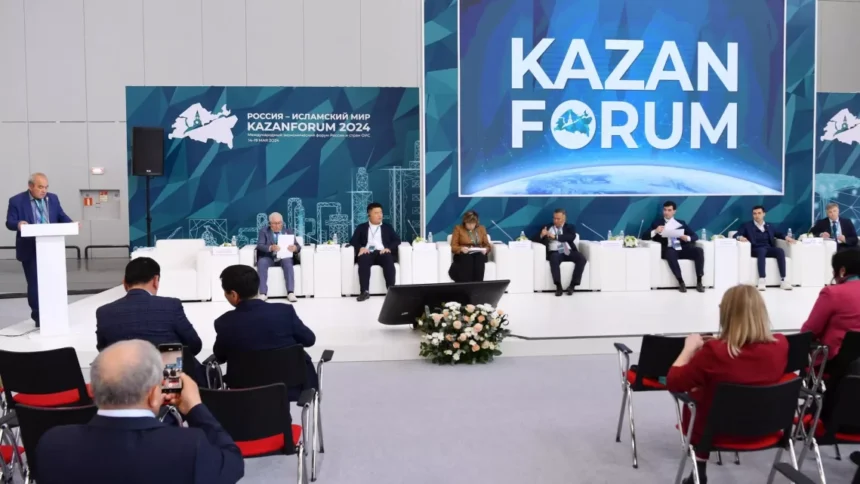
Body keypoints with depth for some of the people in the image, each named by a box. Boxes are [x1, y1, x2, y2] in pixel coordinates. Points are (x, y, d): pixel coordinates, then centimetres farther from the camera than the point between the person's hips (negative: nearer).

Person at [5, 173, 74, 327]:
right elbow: (9, 222, -9)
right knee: (34, 284, 2)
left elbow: (61, 217, 7)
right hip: (30, 250, -4)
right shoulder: (17, 201, -5)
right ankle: (38, 317, 11)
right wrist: (18, 224, -32)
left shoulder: (53, 198, 8)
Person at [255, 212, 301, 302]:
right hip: (268, 258, 0)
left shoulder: (288, 232, 11)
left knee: (287, 261, -33)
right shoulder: (263, 231, 7)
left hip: (283, 257, 0)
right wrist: (270, 248, -31)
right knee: (261, 262, -32)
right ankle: (263, 294, -34)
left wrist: (294, 248, -26)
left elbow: (298, 246, 1)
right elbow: (260, 245, -9)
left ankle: (291, 293, -38)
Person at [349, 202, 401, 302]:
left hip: (382, 253, 1)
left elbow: (397, 240, 12)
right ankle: (365, 291, -42)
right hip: (367, 253, 0)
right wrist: (361, 248, -12)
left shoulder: (388, 227, 24)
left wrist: (388, 248, -9)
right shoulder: (361, 227, 23)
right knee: (363, 259, -36)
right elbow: (353, 241, 11)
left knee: (388, 259, -35)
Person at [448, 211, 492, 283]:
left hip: (478, 254, 2)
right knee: (467, 259, -38)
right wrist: (461, 248, -20)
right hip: (463, 255, -2)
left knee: (479, 259, -36)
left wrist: (486, 249, -11)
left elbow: (486, 244, 13)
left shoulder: (481, 228, 16)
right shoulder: (458, 228, 8)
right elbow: (453, 246, 2)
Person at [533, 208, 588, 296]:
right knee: (554, 259, -37)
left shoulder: (570, 227, 16)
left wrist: (555, 237, -16)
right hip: (555, 252, -1)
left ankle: (572, 285, -23)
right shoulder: (547, 228, 17)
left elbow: (572, 237, -6)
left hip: (569, 252, 1)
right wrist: (541, 235, -14)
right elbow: (536, 240, 10)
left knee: (582, 259, -27)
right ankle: (558, 286, -35)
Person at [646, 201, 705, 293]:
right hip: (668, 250, -3)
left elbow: (695, 236, 16)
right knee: (670, 253, -38)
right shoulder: (657, 223, 15)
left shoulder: (681, 223, 23)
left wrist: (688, 238, -8)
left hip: (682, 249, 3)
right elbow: (647, 236, 3)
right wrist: (655, 231, -18)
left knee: (699, 250, -26)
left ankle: (699, 282, -23)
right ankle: (681, 282, -34)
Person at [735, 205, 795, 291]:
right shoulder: (747, 226, 12)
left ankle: (783, 280, -31)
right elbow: (736, 235, 3)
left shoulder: (769, 226, 24)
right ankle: (761, 281, -48)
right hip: (756, 250, -4)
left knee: (780, 251, -29)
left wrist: (786, 237, 9)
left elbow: (778, 234, 31)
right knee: (762, 250, -39)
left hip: (769, 249, 4)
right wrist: (740, 237, -21)